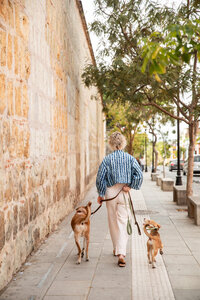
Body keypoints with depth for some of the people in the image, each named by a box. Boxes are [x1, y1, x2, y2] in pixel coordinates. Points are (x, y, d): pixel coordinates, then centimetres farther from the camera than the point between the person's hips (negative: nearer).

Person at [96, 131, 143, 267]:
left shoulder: (107, 159, -4)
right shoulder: (130, 158, -2)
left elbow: (100, 178, -4)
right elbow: (139, 175, -11)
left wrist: (100, 194, 5)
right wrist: (130, 186, -1)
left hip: (111, 192, 0)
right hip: (125, 193, 0)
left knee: (113, 222, 15)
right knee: (123, 221, 0)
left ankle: (117, 249, 30)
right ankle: (121, 252, -13)